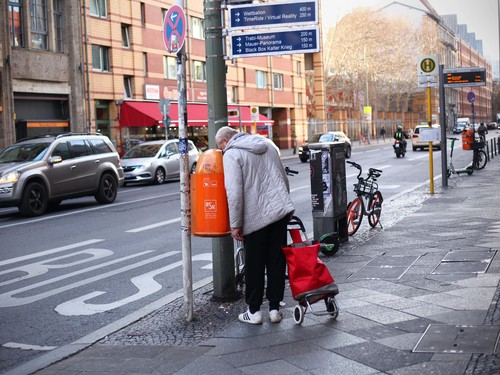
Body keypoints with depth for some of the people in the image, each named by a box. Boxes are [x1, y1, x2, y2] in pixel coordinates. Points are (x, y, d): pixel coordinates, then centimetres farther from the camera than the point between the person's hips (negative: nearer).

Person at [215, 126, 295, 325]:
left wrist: (235, 224, -9)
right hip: (281, 210, 6)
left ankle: (254, 311, 13)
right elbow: (284, 179, 21)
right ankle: (274, 308, 15)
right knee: (277, 261, 10)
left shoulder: (231, 154, -6)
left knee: (254, 266, 6)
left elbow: (234, 193, -14)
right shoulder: (267, 144, 15)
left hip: (256, 217, -6)